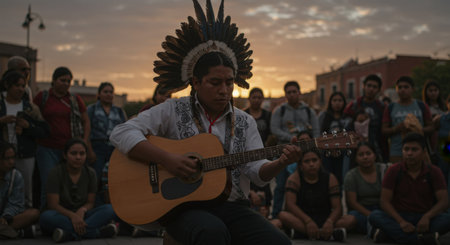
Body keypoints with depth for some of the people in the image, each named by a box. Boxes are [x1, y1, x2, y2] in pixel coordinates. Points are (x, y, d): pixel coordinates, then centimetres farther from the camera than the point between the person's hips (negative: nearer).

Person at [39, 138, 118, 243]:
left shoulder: (90, 173, 2)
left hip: (81, 216, 3)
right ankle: (97, 232, -38)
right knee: (46, 217, -38)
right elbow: (53, 205, -14)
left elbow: (90, 203, 3)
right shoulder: (56, 172, -8)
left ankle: (70, 234, -34)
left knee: (110, 209, -21)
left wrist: (82, 210, -21)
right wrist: (72, 216, -31)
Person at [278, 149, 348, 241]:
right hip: (301, 221, 0)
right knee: (283, 215, -33)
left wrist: (330, 221, -28)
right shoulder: (295, 178, 1)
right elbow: (290, 204, -13)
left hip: (324, 221, 1)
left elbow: (337, 208, -5)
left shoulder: (330, 179, 4)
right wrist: (308, 221, -28)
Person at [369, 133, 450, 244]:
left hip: (424, 219, 0)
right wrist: (401, 221, -22)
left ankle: (393, 233, -34)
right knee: (374, 216, -28)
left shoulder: (433, 172, 3)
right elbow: (384, 201, -5)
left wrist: (427, 217, -25)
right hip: (399, 216, 0)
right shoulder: (394, 170, 1)